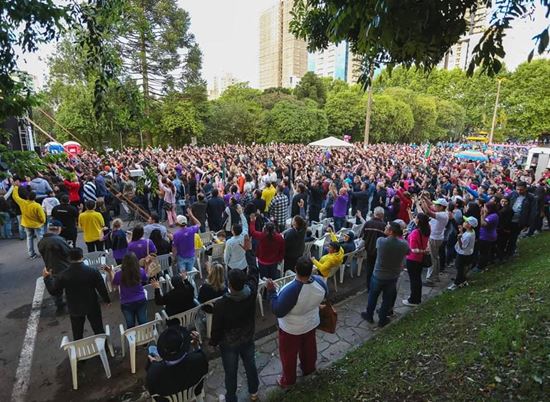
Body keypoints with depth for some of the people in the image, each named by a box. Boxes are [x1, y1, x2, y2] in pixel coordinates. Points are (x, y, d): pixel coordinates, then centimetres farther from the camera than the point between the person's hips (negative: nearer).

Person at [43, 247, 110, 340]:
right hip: (92, 307, -1)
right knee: (99, 330, 15)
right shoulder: (93, 272, -20)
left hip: (75, 310, 1)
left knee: (77, 336, 20)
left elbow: (53, 291, -2)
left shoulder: (62, 276, -17)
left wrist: (47, 278, 12)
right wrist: (107, 300, 6)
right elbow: (102, 288, -11)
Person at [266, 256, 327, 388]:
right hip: (311, 323, 5)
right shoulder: (319, 282, -22)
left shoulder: (290, 290, -41)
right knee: (309, 347, 31)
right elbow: (324, 295, 0)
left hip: (291, 329, -5)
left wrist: (272, 292, -24)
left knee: (289, 354, 21)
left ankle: (288, 380, 44)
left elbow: (278, 312, -29)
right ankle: (308, 369, 58)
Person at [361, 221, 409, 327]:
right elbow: (408, 252, 7)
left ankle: (369, 315, 39)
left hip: (378, 275, -1)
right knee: (387, 299, 19)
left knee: (373, 296, 21)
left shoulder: (380, 241, -24)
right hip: (393, 277, 1)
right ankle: (382, 320, 34)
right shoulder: (404, 244, -16)